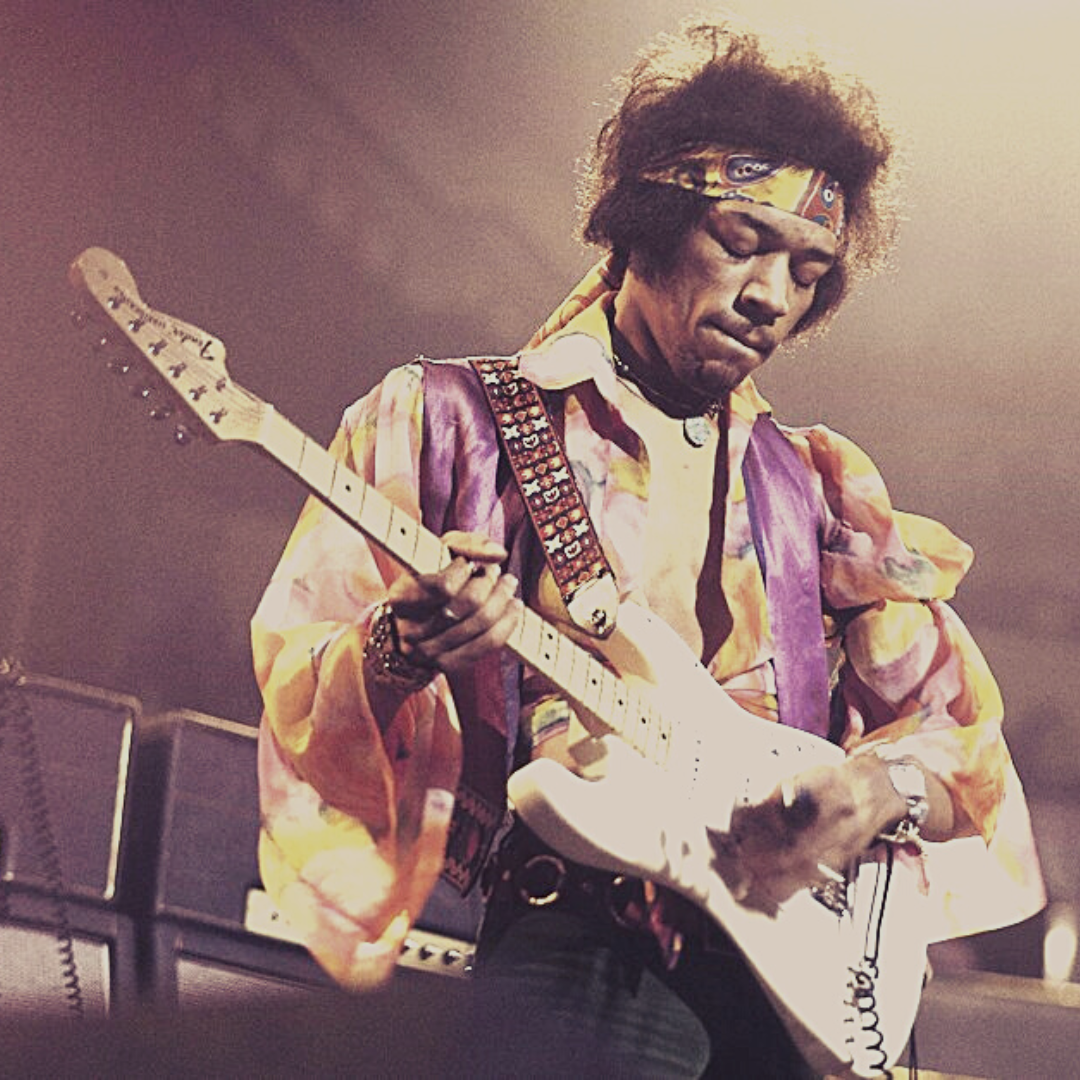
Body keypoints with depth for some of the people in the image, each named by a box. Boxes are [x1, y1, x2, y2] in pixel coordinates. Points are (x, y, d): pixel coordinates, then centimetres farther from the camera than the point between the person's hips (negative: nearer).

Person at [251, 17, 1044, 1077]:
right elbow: (296, 663, 5)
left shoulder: (813, 486, 20)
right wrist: (397, 654, -17)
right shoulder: (444, 418, 9)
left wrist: (880, 790, -4)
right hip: (567, 942, -4)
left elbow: (956, 726, 19)